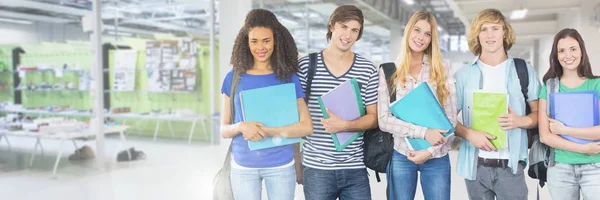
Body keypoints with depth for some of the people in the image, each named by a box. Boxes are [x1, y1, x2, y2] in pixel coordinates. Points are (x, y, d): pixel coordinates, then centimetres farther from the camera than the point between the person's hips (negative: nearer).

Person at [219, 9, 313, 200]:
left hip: (281, 166, -1)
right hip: (243, 166, 1)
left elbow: (306, 127, -9)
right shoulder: (234, 78, 0)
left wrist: (267, 131, -20)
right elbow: (224, 130, 2)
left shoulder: (289, 78, -3)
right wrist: (241, 126, -20)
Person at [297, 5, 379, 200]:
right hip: (315, 167, -1)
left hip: (355, 168, 1)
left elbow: (374, 118, 3)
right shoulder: (306, 65, -1)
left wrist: (345, 125, -16)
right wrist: (296, 160, 1)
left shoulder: (368, 70, 2)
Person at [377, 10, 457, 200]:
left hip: (437, 158, 1)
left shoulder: (442, 70, 2)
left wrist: (430, 151, -11)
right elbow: (384, 120, -9)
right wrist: (423, 132, -18)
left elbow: (451, 119, 0)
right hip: (401, 156, -1)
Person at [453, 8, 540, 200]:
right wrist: (469, 133, -15)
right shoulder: (463, 75, 3)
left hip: (511, 165, 0)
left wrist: (521, 121, -13)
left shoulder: (525, 72, 4)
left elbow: (539, 112, 7)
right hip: (475, 165, 1)